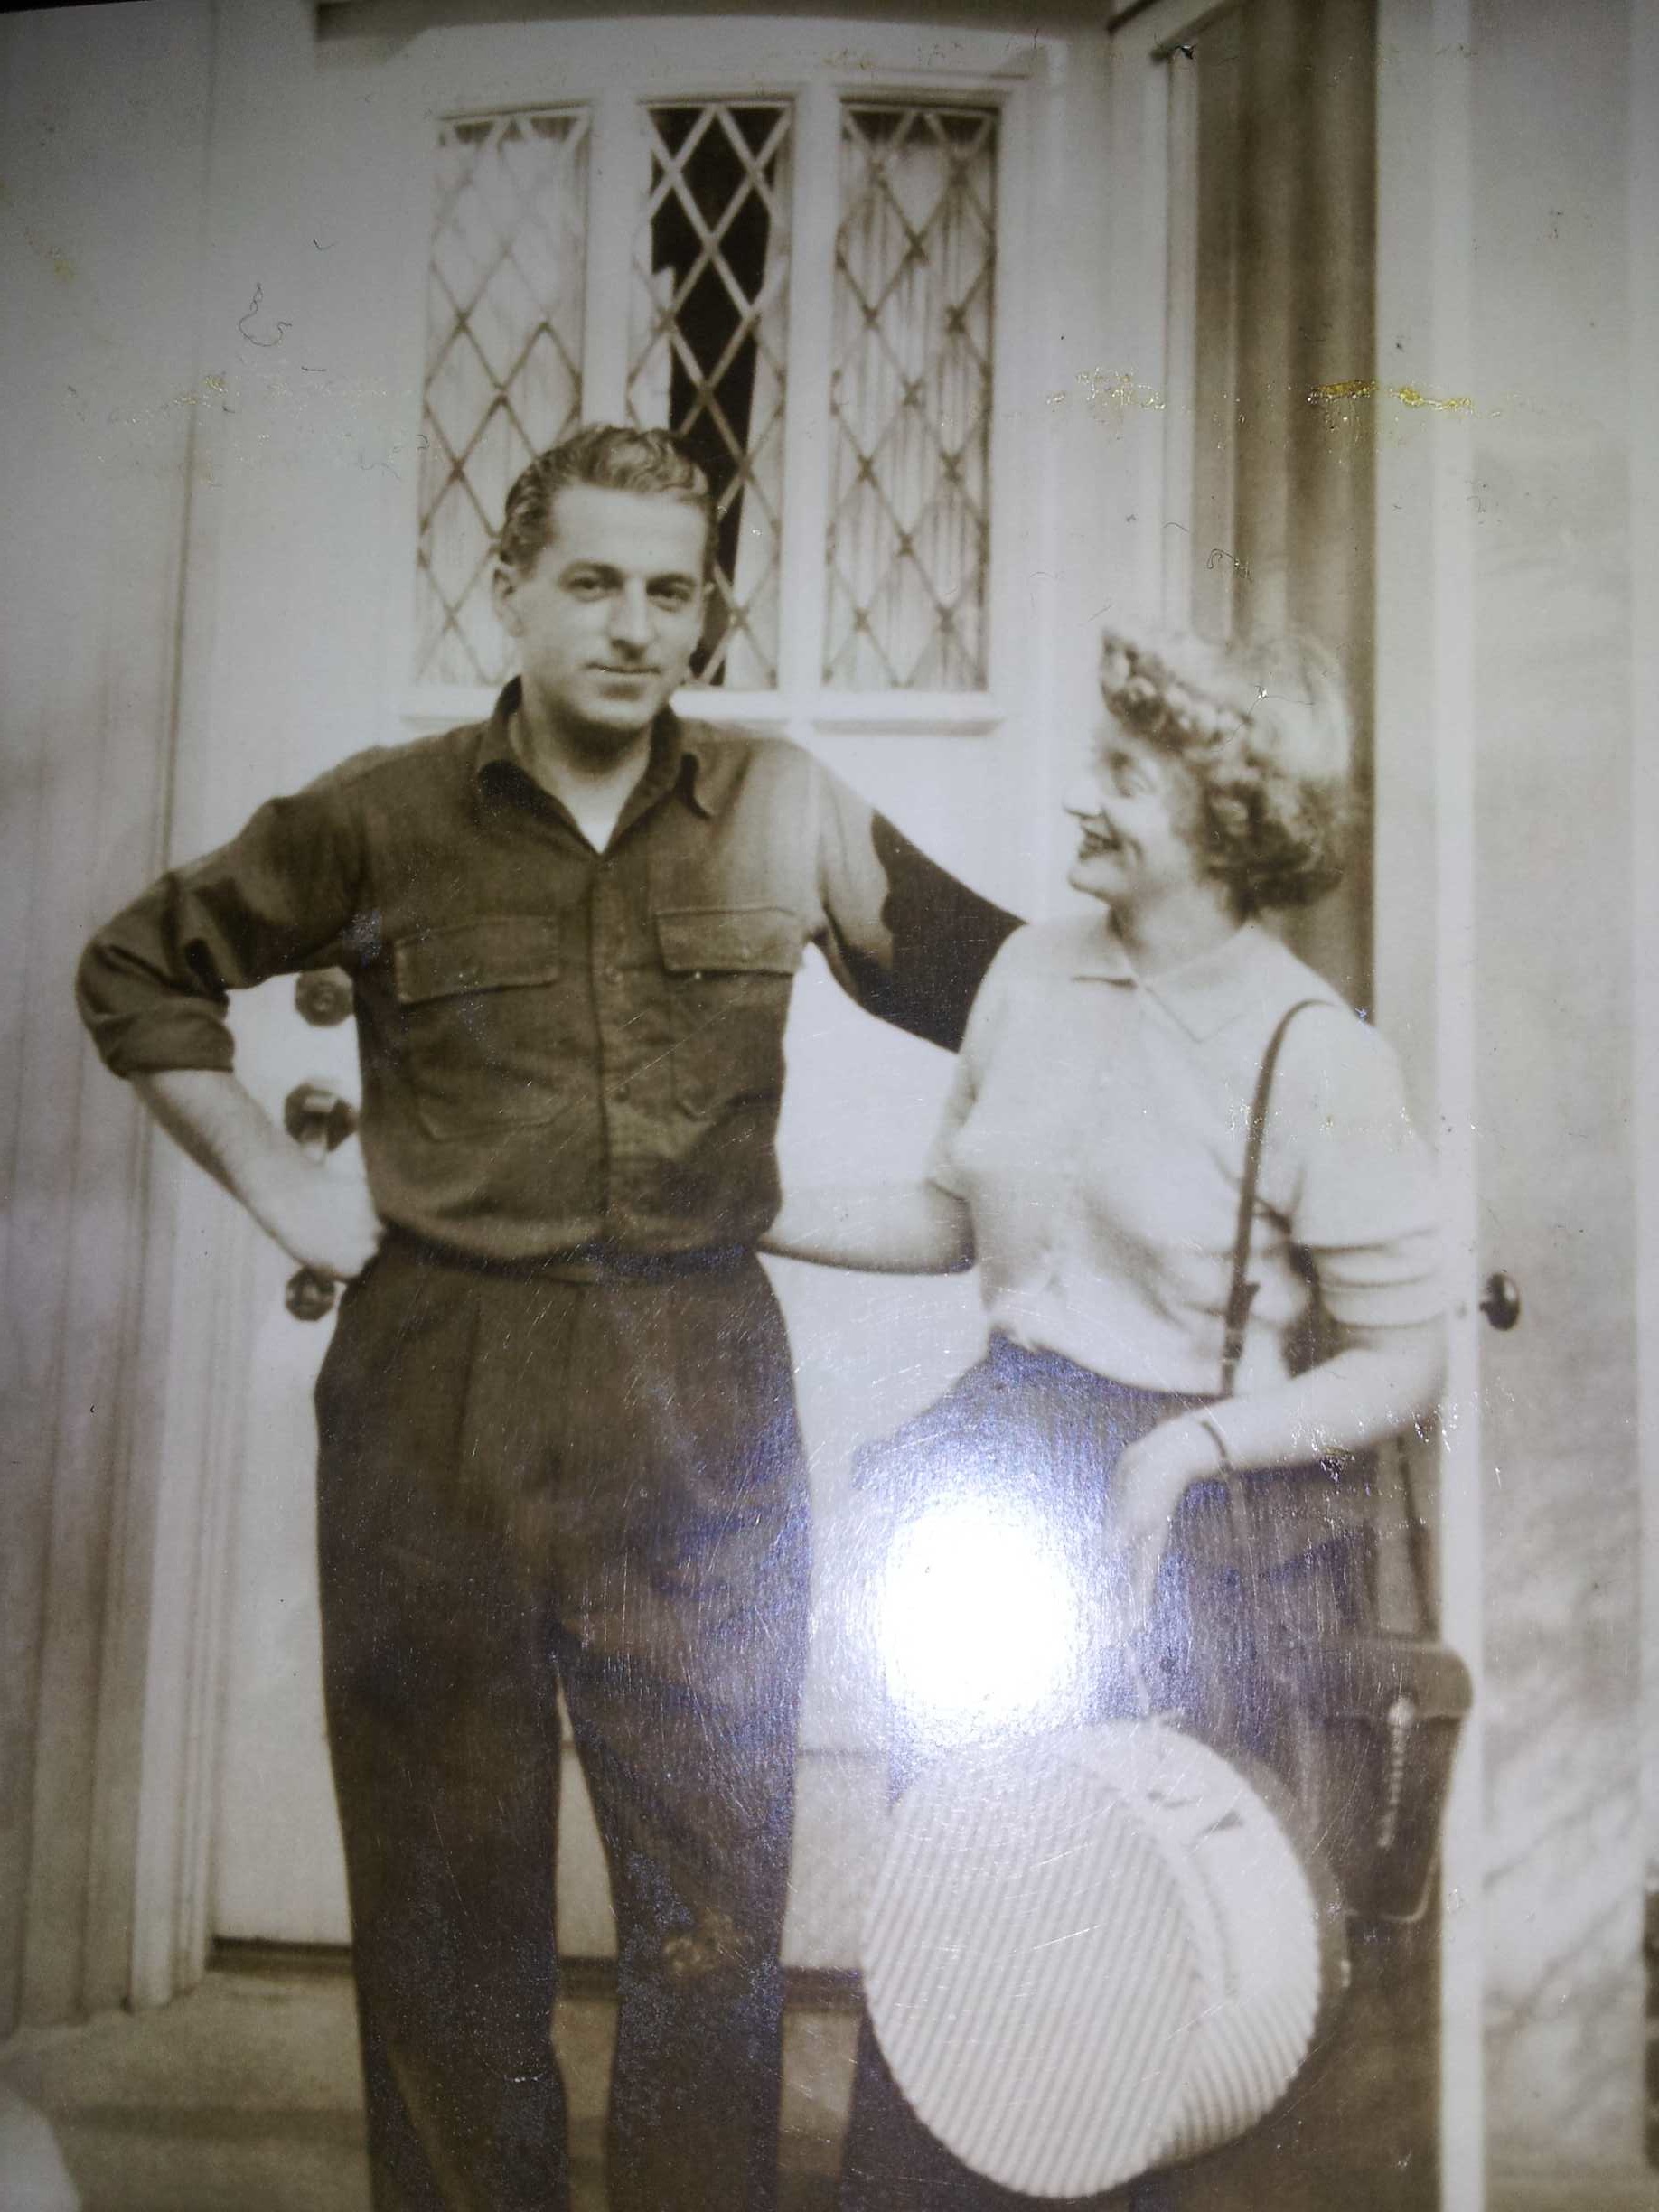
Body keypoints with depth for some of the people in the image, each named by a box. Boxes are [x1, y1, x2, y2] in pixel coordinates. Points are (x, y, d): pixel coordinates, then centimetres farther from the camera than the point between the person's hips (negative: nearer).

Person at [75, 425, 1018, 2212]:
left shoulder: (774, 808, 5)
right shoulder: (383, 819, 2)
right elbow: (139, 971, 14)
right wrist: (272, 1181, 6)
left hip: (700, 1398, 1)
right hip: (436, 1391, 0)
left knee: (715, 1891, 6)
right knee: (444, 1882, 11)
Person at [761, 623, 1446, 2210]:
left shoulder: (1317, 1060, -14)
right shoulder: (1034, 968, 2)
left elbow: (1407, 1362, -9)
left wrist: (1196, 1443, -21)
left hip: (1200, 1536, -5)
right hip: (1003, 1475, 5)